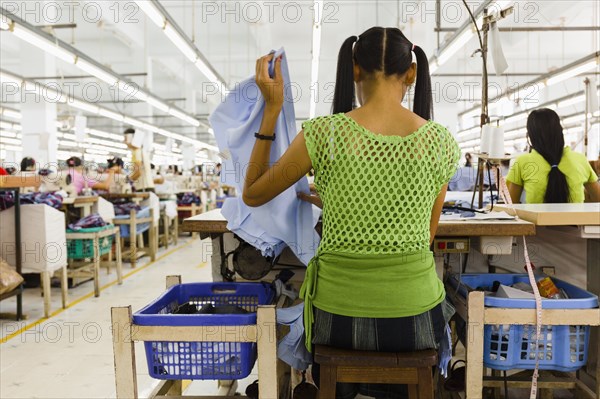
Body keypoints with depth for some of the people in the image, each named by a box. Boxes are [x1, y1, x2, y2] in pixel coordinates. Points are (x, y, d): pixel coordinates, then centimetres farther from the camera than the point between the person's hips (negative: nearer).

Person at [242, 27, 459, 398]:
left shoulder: (324, 133, -13)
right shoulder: (443, 141, -6)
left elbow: (252, 194, 1)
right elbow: (426, 236, 5)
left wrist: (272, 108, 1)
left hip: (338, 317, -1)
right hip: (414, 318, 2)